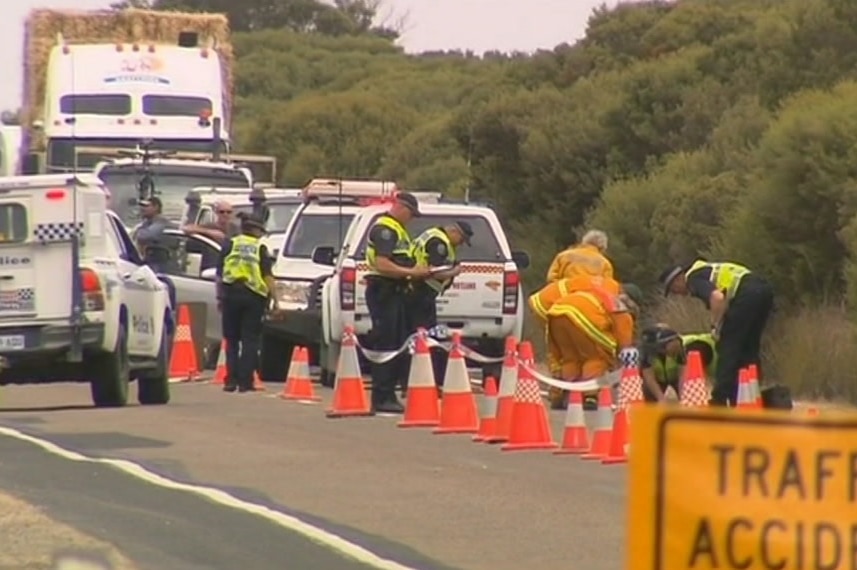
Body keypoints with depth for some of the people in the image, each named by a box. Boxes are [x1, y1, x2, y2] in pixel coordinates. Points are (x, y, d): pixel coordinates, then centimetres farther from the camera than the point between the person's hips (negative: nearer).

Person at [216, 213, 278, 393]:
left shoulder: (230, 245, 8)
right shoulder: (260, 248, 3)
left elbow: (219, 274, 7)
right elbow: (268, 276, -3)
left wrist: (219, 297, 15)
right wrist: (274, 299, 0)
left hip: (231, 293, 1)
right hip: (254, 296, -1)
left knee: (231, 339, 9)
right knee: (250, 340, 2)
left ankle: (231, 380, 2)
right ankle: (245, 381, -2)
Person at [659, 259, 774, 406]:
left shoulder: (693, 279, 0)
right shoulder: (704, 271, 28)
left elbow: (717, 298, -18)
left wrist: (715, 327, -5)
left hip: (748, 294, -9)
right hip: (764, 290, 9)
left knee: (728, 347, 0)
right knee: (750, 350, 17)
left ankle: (719, 401, 0)